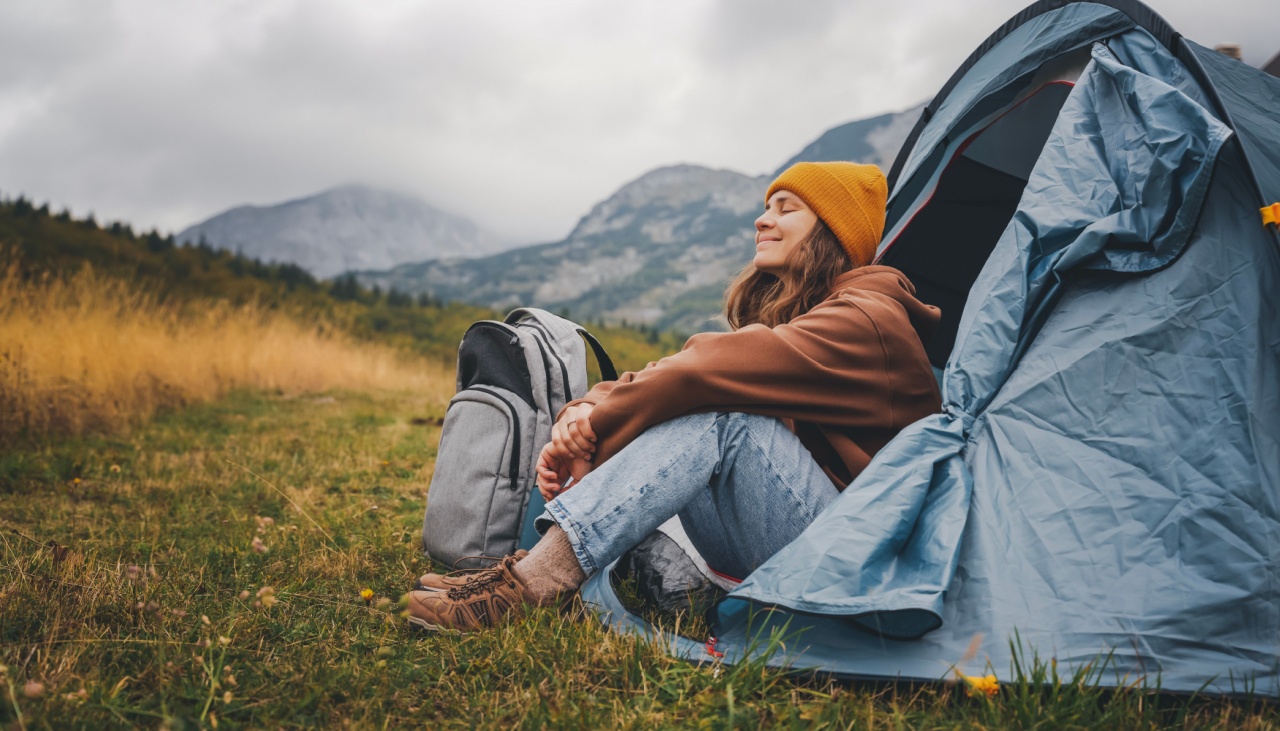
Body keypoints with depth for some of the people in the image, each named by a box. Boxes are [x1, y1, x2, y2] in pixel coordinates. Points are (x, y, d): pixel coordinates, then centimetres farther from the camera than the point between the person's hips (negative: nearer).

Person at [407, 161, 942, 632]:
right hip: (756, 552, 8)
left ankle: (532, 582, -36)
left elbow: (718, 368, -27)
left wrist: (597, 428, -24)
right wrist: (583, 412, -18)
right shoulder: (774, 312, 16)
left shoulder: (869, 321, -12)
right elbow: (679, 373, 0)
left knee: (718, 412, -30)